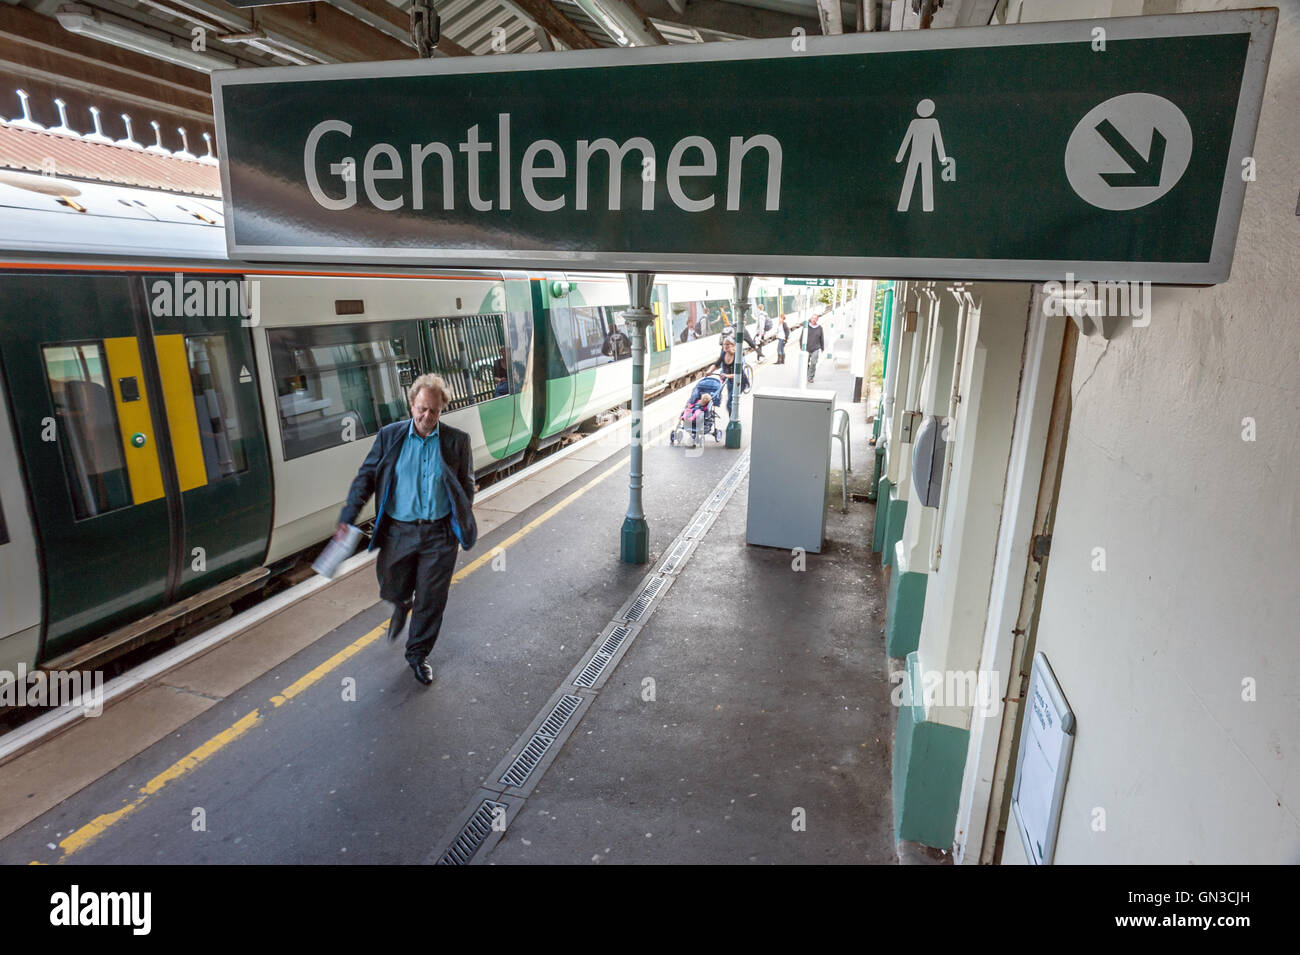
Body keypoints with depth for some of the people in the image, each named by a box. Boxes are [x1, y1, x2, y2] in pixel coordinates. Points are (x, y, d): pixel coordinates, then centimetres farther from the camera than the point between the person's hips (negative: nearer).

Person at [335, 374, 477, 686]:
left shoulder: (456, 441, -2)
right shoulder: (389, 436, -1)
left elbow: (466, 486, 7)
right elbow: (366, 477, 2)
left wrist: (463, 526, 7)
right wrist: (348, 517, -7)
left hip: (439, 534, -1)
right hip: (398, 532, 1)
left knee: (431, 601, 6)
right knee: (393, 590, 14)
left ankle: (417, 655, 29)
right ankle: (402, 606, 54)